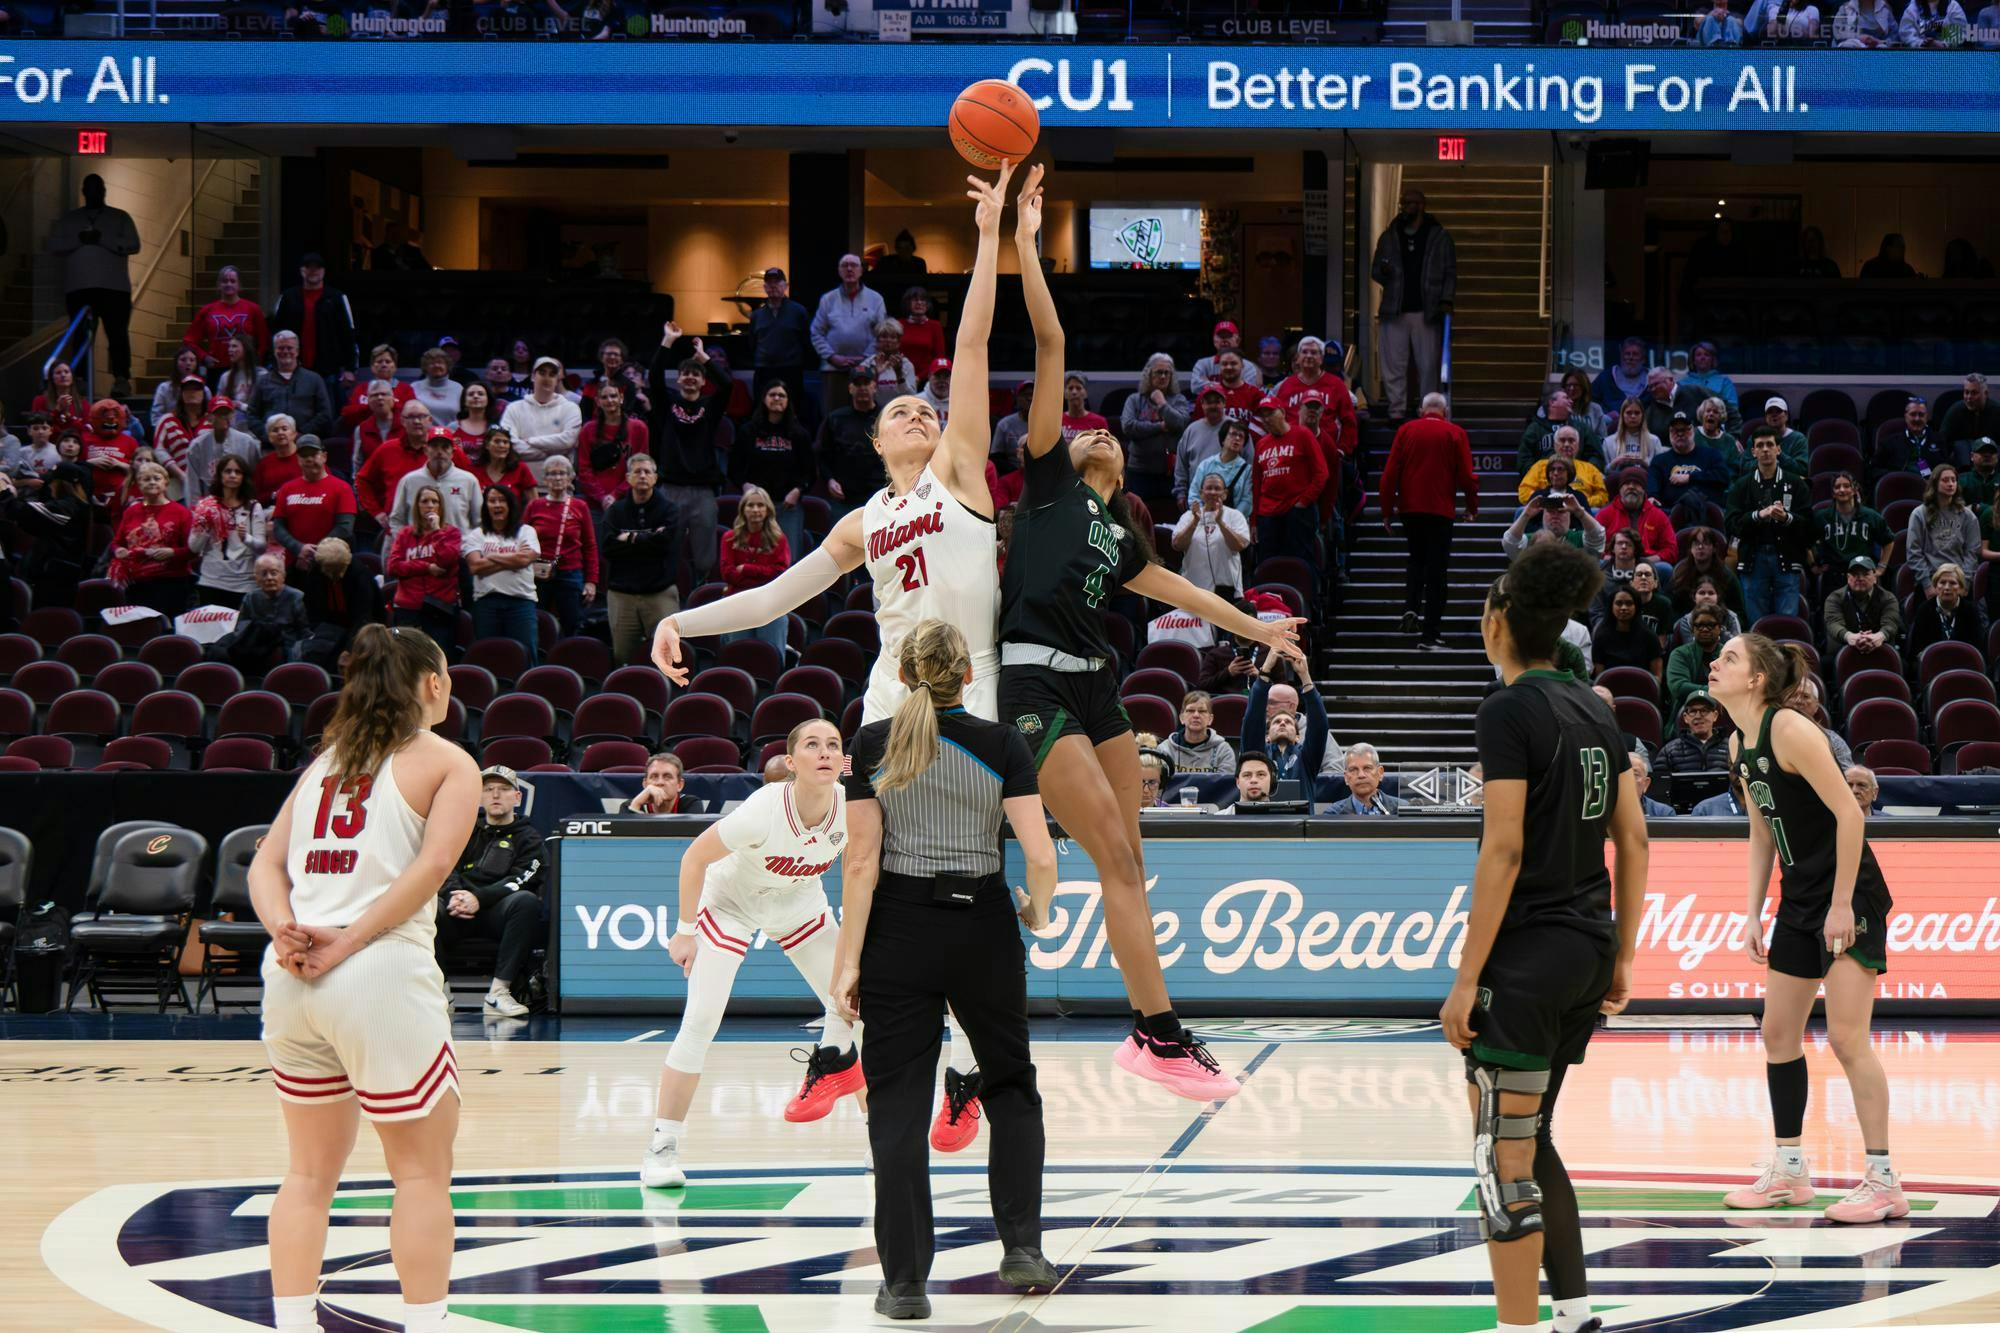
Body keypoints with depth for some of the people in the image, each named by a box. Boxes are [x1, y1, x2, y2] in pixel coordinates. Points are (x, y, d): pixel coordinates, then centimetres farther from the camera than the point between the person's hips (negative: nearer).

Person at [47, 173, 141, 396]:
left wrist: (102, 239, -11)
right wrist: (78, 240, -11)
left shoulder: (120, 218, 14)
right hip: (78, 288, 2)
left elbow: (132, 245, 0)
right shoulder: (68, 219, 20)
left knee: (117, 334, -12)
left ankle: (122, 379, -20)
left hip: (114, 287, -2)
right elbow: (54, 245, 6)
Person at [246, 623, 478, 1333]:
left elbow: (266, 863, 11)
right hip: (382, 975, -6)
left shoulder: (327, 760, 21)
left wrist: (284, 928, -4)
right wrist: (350, 940, -13)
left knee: (311, 1170, 15)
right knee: (423, 1170, 4)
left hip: (292, 978, 6)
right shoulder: (448, 762, 4)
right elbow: (432, 865, -11)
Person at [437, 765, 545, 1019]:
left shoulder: (528, 837, 16)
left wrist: (480, 899, -18)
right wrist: (454, 896, -14)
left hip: (497, 915, -2)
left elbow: (520, 880, -2)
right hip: (457, 915, 2)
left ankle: (499, 991, -37)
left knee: (527, 901, -34)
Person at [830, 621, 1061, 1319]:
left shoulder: (873, 745, -3)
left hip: (899, 928, 0)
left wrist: (848, 961, -4)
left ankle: (905, 1280, 0)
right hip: (982, 927, 0)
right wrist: (1037, 911, 11)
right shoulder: (1002, 744, -4)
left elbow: (862, 861, -6)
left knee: (898, 1103, 3)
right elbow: (1040, 855, -10)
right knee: (1010, 1084, 19)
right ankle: (1022, 1245, 9)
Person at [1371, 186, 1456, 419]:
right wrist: (1382, 272, -7)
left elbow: (1450, 272, 6)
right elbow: (1375, 271, 17)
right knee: (1394, 366, -1)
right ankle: (1396, 412, 5)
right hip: (1395, 312, 2)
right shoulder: (1389, 237, 13)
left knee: (1428, 365, -3)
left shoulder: (1439, 237, 7)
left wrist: (1446, 299, -8)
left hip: (1427, 312, -2)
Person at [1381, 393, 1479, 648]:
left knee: (1417, 559, 23)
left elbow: (1390, 473, 1)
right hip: (1440, 510, -2)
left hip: (1410, 508, 2)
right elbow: (1466, 475, -4)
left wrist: (1387, 510, 8)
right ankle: (1431, 634, -1)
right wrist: (1472, 507, 11)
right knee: (1436, 569, 2)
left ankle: (1411, 607, 0)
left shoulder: (1406, 431, 4)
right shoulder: (1455, 434, -2)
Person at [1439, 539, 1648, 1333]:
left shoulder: (1508, 711, -13)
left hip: (1526, 955, -8)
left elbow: (1503, 851, -18)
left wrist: (1466, 978, -16)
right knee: (1530, 1142, 19)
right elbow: (1633, 839, 12)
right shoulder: (1593, 710, 10)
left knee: (1503, 1155, -4)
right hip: (1589, 949, 8)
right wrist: (1622, 956, 18)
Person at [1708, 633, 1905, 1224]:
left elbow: (1849, 814, -21)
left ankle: (1883, 1182, -7)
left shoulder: (1790, 731, -19)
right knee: (1778, 1033, 11)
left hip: (1850, 896, -9)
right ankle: (1789, 1170, 23)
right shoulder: (1740, 747, 8)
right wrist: (1753, 915, 11)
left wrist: (1841, 905, -21)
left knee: (1847, 1037, -11)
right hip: (1799, 898, 9)